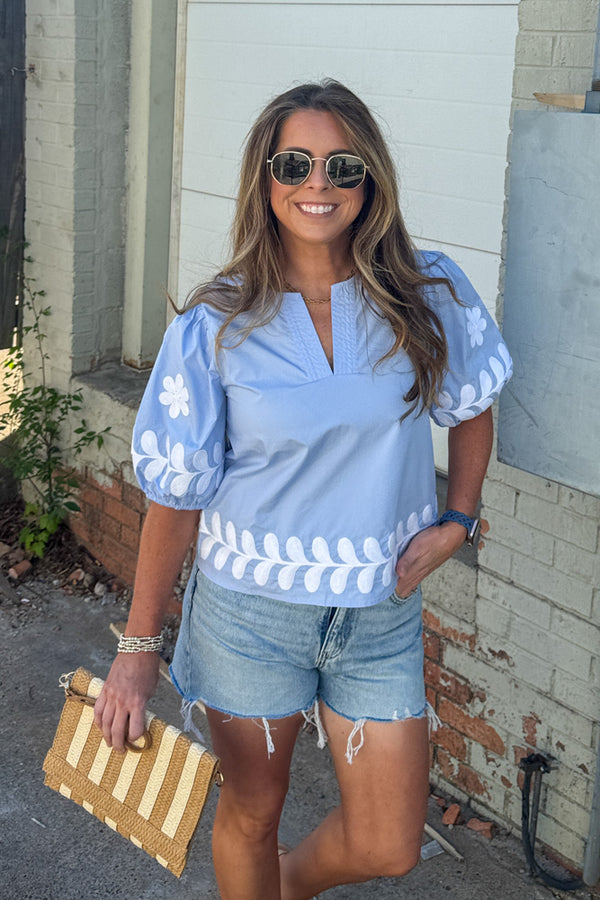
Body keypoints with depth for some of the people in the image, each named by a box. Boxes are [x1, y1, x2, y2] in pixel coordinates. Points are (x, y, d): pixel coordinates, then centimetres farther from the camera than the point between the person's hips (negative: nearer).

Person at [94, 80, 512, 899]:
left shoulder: (431, 298, -7)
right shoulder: (214, 328, -11)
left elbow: (469, 404, 12)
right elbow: (176, 495, -6)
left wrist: (458, 520, 0)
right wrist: (138, 647, -4)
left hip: (381, 613, 2)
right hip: (251, 609, -1)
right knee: (252, 809, 16)